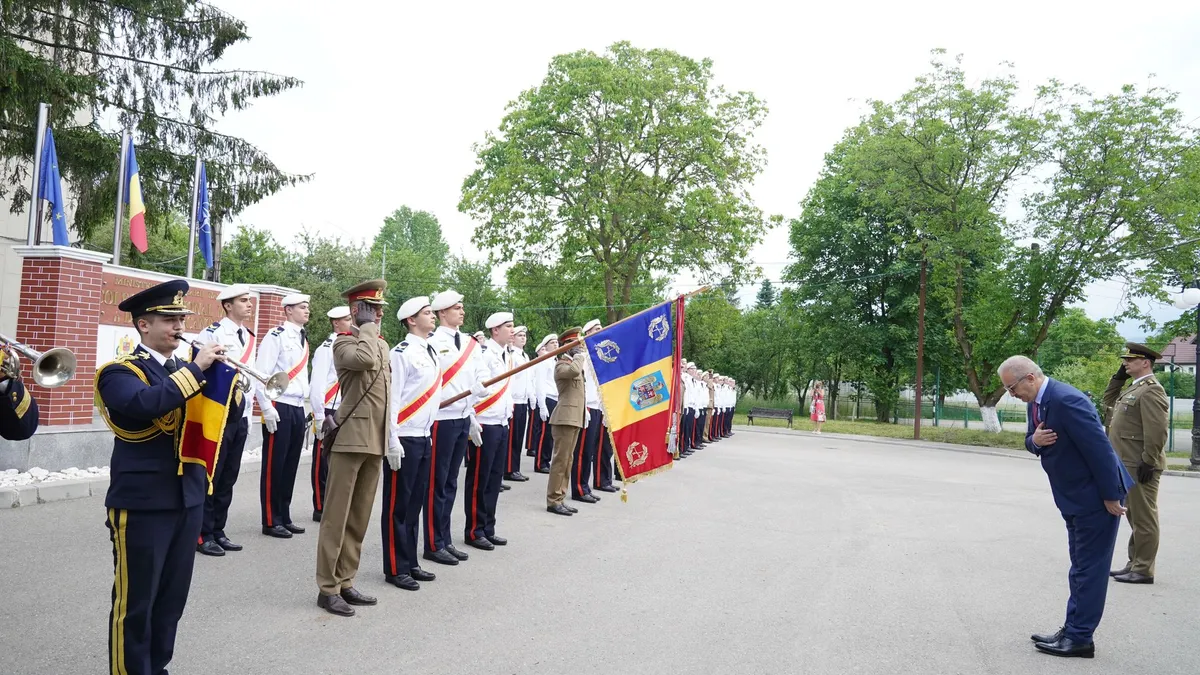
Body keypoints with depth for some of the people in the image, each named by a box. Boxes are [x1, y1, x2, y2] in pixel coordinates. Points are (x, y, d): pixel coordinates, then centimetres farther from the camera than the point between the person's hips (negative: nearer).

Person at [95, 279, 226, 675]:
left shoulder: (184, 372, 14)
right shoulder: (121, 372, -7)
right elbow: (145, 404, -29)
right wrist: (196, 368, -24)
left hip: (188, 500, 7)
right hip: (142, 504, -7)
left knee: (172, 598, 16)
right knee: (135, 602, 3)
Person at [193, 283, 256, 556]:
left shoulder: (249, 338, 14)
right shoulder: (211, 334, -11)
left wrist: (247, 413, 16)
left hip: (239, 414, 7)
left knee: (228, 476, 12)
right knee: (210, 475, 0)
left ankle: (217, 531, 21)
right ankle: (202, 534, 10)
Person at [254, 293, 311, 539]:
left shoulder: (303, 340, 16)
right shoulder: (276, 336, -9)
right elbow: (261, 374, -15)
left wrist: (304, 408, 17)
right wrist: (267, 408, -18)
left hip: (297, 410, 8)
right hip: (279, 409, -8)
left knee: (290, 465, 12)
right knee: (274, 466, 0)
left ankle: (284, 517, 21)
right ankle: (271, 521, 8)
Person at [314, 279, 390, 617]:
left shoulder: (383, 345, 17)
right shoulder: (345, 342, -6)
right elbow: (365, 360, -31)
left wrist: (392, 438, 19)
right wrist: (367, 328, -14)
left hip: (375, 441, 8)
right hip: (350, 439, -8)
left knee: (360, 517, 13)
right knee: (336, 516, -1)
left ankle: (345, 582, 22)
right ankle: (327, 588, 7)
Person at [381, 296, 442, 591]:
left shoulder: (432, 353, 13)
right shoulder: (402, 353, -12)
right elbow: (391, 398, -15)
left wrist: (429, 433, 16)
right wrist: (392, 442, -18)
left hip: (424, 438, 8)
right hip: (404, 439, -8)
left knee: (415, 502, 14)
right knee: (398, 505, 2)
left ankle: (410, 562, 24)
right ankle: (395, 569, 11)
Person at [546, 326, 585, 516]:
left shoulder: (574, 363, 22)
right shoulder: (561, 364, -8)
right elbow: (573, 371, -31)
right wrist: (579, 356, -14)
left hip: (575, 418, 10)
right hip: (565, 418, -10)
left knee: (568, 460, 11)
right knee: (560, 459, -8)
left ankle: (559, 498, 16)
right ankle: (553, 500, -3)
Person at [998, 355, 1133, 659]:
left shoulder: (1066, 400, -26)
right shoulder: (1035, 402, 4)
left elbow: (1099, 448, -25)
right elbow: (1032, 442, 14)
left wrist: (1111, 497, -20)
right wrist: (1035, 440, -11)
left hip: (1095, 496, -10)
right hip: (1073, 498, 10)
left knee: (1089, 568, -1)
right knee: (1081, 567, 16)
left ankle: (1079, 638, 7)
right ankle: (1073, 630, 25)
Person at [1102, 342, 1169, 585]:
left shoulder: (1151, 390, -14)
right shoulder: (1134, 388, 16)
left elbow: (1157, 430, -21)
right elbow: (1109, 403, 30)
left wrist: (1148, 462, -21)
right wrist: (1118, 377, 17)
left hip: (1140, 467, -10)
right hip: (1127, 465, 10)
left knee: (1143, 518, -3)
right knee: (1134, 517, 16)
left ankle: (1143, 570, 4)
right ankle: (1135, 564, 25)